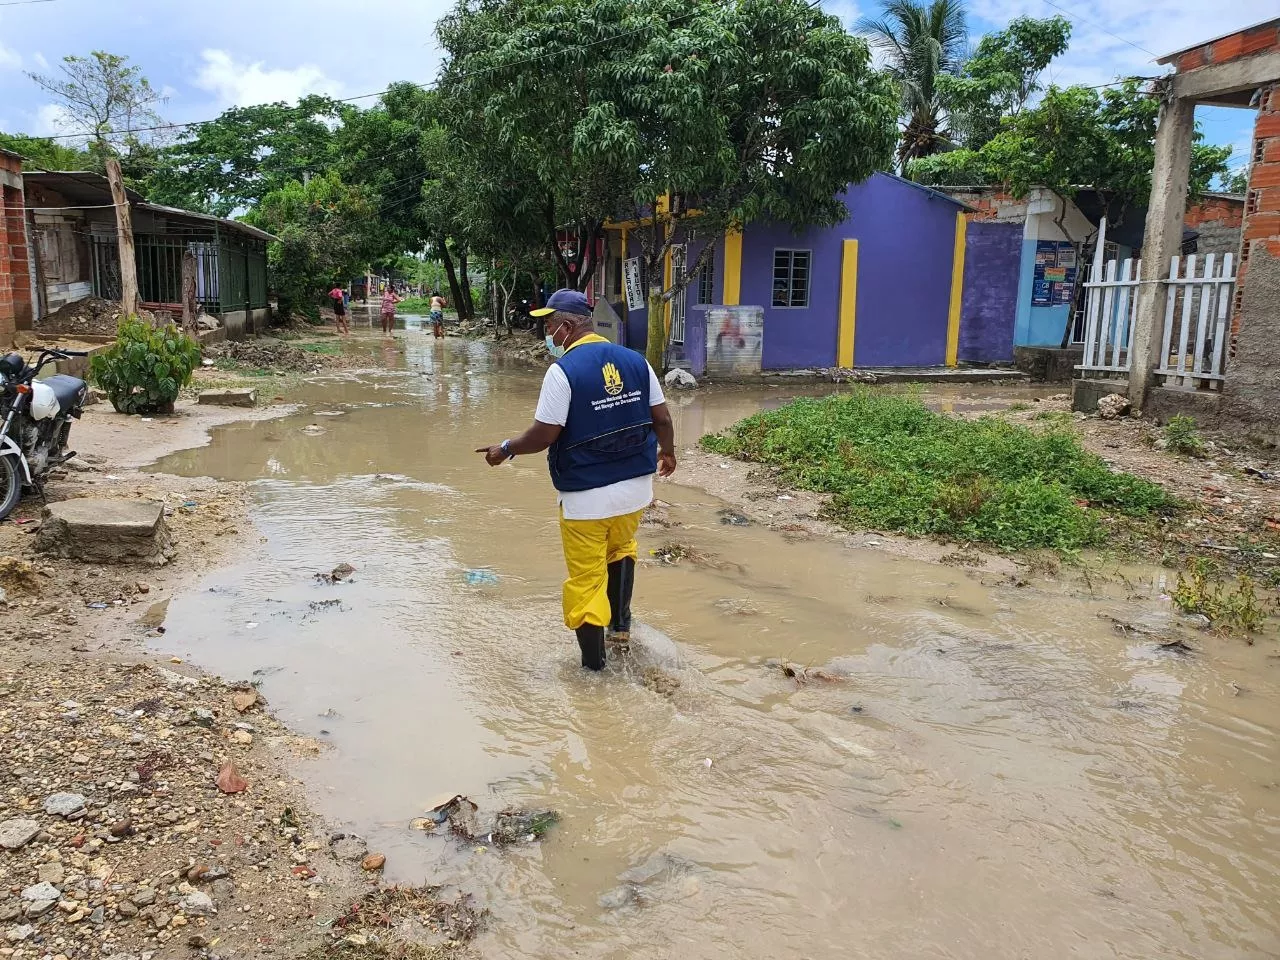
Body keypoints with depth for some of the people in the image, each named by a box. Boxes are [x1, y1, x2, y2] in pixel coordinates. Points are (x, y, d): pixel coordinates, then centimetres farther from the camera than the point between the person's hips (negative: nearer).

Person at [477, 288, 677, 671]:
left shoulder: (563, 370, -16)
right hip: (635, 488, 6)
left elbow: (543, 435, -18)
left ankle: (593, 664, 19)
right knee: (621, 549, 33)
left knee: (586, 577, 8)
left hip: (586, 496, -6)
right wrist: (667, 452, 23)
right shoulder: (636, 360, 0)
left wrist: (505, 449, 0)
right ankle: (620, 624, 37)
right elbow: (662, 418, 5)